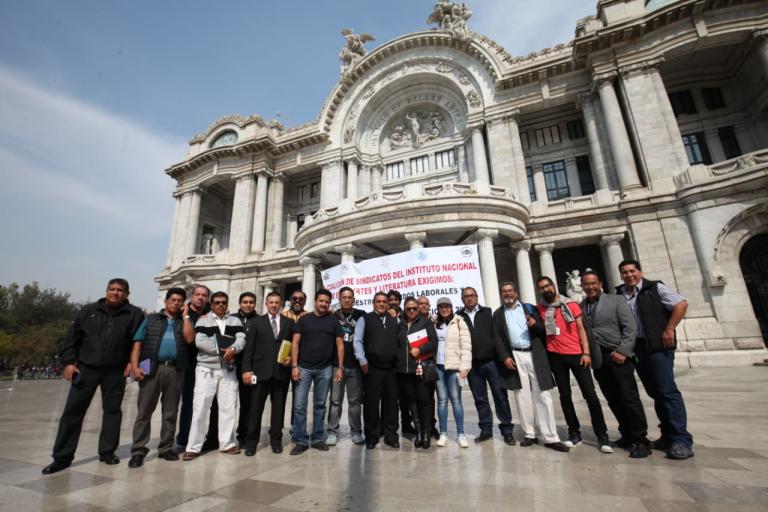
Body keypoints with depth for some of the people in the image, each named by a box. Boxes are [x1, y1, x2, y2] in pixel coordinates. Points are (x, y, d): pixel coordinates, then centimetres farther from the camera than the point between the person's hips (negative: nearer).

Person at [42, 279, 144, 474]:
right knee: (73, 411, 3)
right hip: (86, 369, 1)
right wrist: (68, 361, -2)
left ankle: (107, 452, 21)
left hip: (115, 372, -1)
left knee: (112, 410, 7)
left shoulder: (134, 314, -2)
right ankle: (62, 457, 15)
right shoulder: (89, 311, 6)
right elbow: (72, 337, 6)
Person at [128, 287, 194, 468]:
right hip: (152, 368, -1)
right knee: (144, 411, 1)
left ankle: (166, 448, 19)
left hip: (175, 370, 1)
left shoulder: (185, 321, 12)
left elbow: (189, 339, -7)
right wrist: (134, 366, -9)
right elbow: (138, 343, 4)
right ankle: (138, 451, 11)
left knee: (170, 412, 9)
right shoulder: (151, 319, 11)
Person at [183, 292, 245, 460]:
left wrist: (232, 349, -24)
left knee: (228, 407, 7)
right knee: (200, 407, 0)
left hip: (228, 370, 3)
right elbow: (200, 341, -12)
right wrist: (222, 350, -17)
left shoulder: (235, 320, 9)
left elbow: (241, 338, -4)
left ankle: (227, 443, 19)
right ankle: (194, 447, 12)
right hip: (207, 369, -2)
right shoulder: (203, 320, 2)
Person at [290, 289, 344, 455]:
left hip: (325, 369, 0)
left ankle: (317, 438, 23)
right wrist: (294, 366, -8)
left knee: (320, 405, 10)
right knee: (299, 406, 1)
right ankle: (301, 441, 14)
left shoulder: (334, 321, 4)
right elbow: (295, 343, 0)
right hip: (304, 368, 0)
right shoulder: (304, 319, 3)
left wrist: (340, 367, -4)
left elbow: (340, 344, 3)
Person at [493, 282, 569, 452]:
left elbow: (543, 331, 8)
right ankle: (529, 434, 14)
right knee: (522, 397, 4)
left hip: (535, 355, 0)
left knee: (543, 396, -1)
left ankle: (550, 437, 5)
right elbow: (497, 338, 5)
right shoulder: (498, 314, 11)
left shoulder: (530, 308, 12)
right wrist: (505, 357, -7)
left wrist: (535, 324, -14)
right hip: (515, 357, 0)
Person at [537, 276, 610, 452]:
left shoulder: (571, 304, 2)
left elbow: (581, 329, 0)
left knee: (590, 394, 1)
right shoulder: (540, 309, 4)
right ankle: (574, 433, 19)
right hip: (556, 356, 1)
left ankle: (602, 435, 12)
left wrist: (586, 352, -8)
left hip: (577, 354, -1)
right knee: (565, 396, 8)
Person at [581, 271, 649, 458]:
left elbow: (630, 327, -5)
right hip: (598, 360, 4)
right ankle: (627, 435, 24)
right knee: (613, 400, 10)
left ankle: (640, 440, 8)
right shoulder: (580, 307, 10)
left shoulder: (616, 301, 2)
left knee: (629, 398, -3)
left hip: (617, 356, -3)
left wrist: (623, 351, -13)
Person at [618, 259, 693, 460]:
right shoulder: (619, 296, 9)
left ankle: (682, 440, -1)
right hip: (636, 349, 5)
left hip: (658, 346, -5)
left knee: (668, 391, -8)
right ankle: (668, 436, 19)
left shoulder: (655, 288, -2)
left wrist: (669, 330, -13)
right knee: (655, 393, 11)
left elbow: (681, 304, -7)